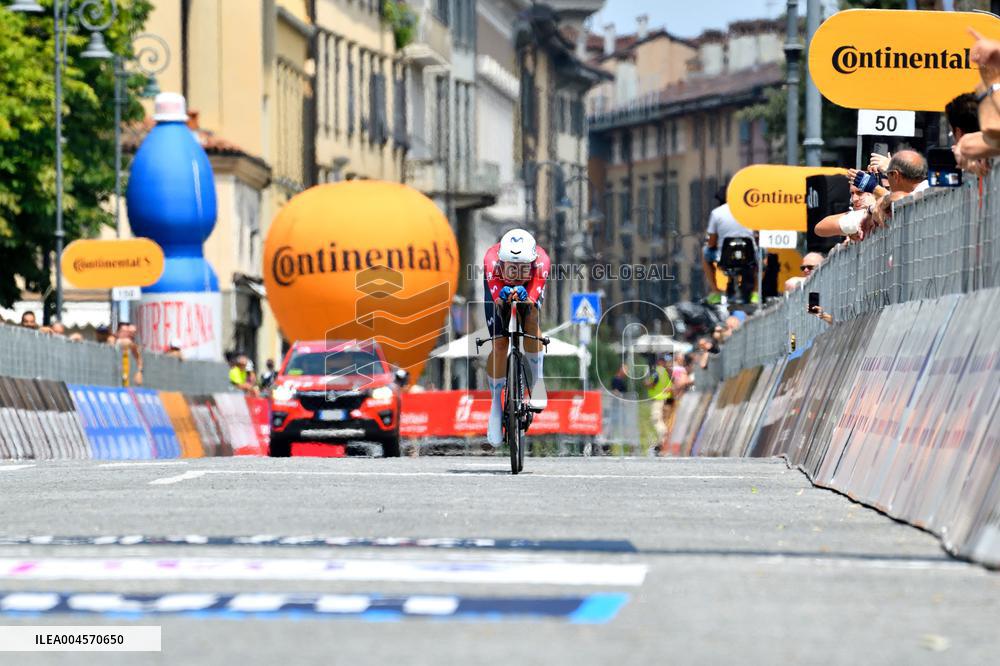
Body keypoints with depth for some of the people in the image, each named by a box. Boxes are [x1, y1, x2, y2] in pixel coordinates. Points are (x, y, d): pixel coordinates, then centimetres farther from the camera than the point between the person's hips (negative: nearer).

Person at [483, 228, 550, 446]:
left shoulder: (541, 261, -39)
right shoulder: (492, 260, -40)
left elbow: (532, 300, -44)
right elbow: (496, 301, -44)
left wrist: (524, 297, -67)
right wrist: (504, 297, -67)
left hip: (528, 287, 0)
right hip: (499, 286, 0)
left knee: (531, 320, -30)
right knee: (499, 344, -12)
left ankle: (537, 380, -14)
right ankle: (495, 402, 6)